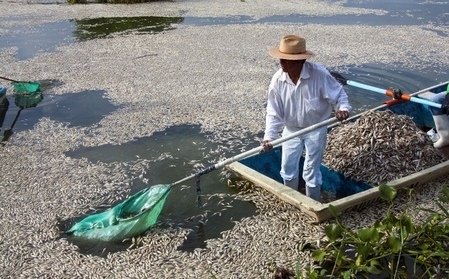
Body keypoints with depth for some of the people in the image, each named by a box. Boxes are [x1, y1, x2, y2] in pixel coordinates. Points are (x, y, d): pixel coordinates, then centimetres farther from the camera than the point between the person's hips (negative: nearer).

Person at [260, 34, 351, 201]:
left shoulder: (319, 74, -26)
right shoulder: (277, 80, -17)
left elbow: (339, 94, -14)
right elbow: (274, 112, -11)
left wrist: (343, 108, -36)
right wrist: (269, 136, -21)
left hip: (316, 130, -3)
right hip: (291, 129, 3)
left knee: (311, 172, 4)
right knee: (287, 170, 12)